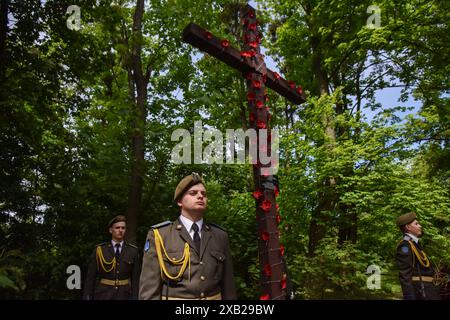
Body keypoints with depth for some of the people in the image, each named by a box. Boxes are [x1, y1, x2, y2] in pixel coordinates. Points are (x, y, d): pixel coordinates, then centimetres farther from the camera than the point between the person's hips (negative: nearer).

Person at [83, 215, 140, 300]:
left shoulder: (133, 251, 1)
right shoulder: (99, 250, -2)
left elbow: (135, 278, 2)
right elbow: (90, 277, 0)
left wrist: (134, 297, -3)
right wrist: (87, 297, -5)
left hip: (124, 296, 1)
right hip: (103, 296, -1)